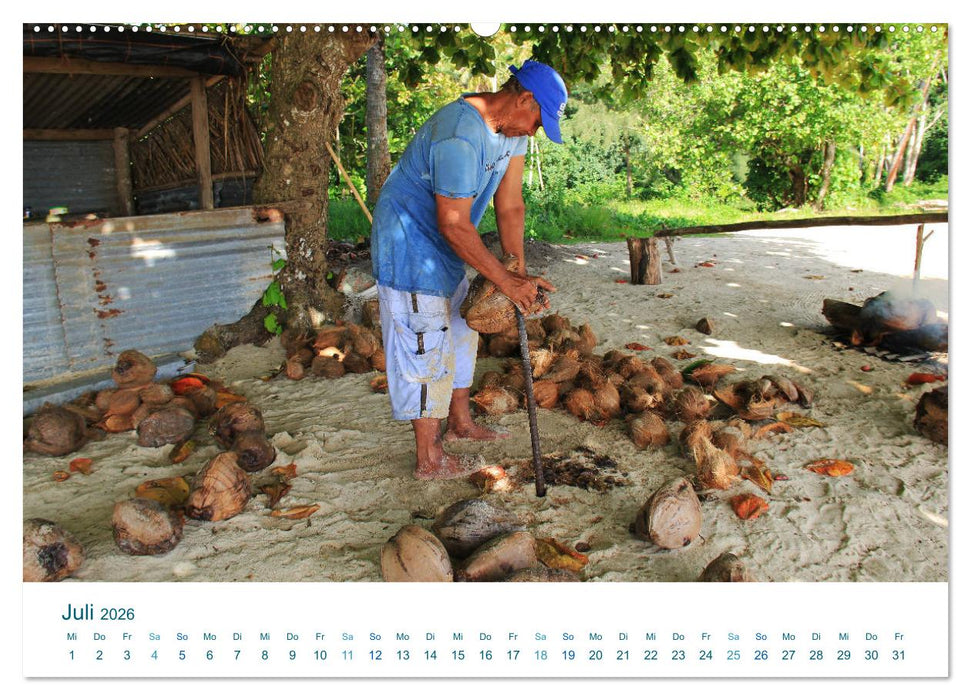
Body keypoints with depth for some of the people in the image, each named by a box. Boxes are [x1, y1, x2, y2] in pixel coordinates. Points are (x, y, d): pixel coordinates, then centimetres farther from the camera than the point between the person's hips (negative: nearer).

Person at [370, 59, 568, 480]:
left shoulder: (510, 129, 0)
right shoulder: (460, 136, -31)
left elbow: (510, 205, 0)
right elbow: (455, 226, -31)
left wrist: (519, 272, -4)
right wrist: (506, 281, -25)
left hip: (443, 248, 10)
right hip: (410, 245, -10)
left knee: (460, 332, 20)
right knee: (427, 350, -3)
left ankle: (460, 422, 38)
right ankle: (429, 459, 10)